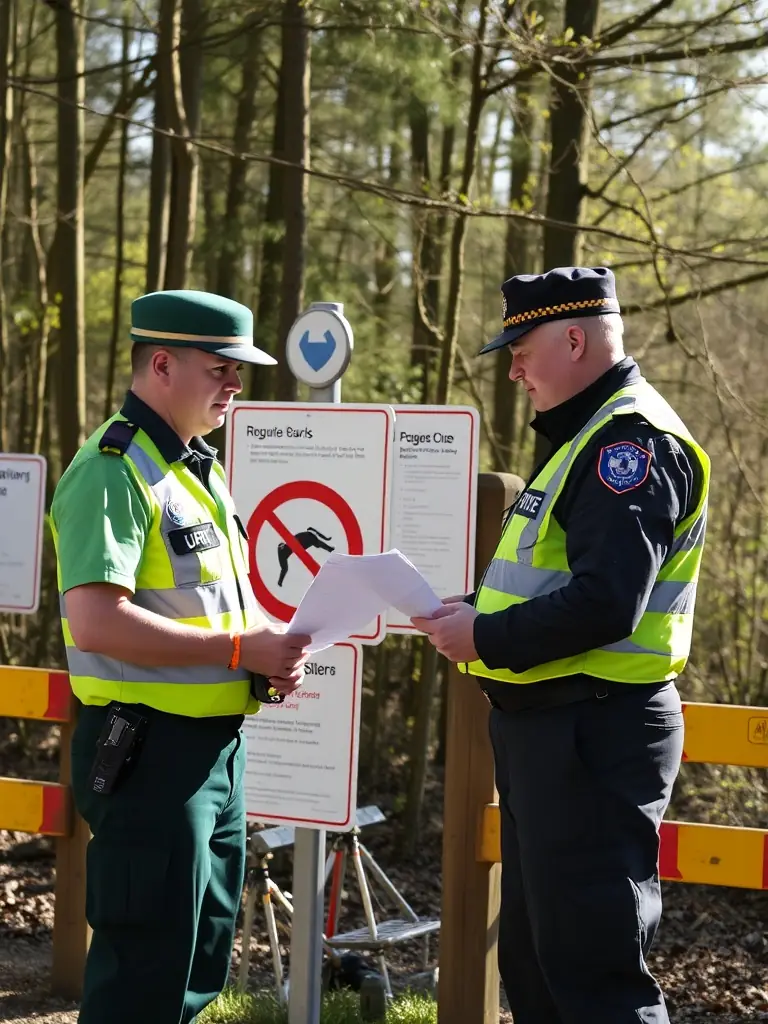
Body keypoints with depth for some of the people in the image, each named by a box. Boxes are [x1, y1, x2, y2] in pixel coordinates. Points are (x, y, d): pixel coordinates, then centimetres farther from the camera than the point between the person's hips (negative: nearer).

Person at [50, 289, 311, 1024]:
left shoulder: (199, 469, 16)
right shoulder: (114, 471, -14)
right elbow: (94, 622, -26)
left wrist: (271, 654, 4)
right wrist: (239, 648, -22)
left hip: (218, 744, 10)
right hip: (150, 750, -10)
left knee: (200, 962, 16)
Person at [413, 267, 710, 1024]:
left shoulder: (632, 444, -16)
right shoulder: (589, 435, 17)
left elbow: (605, 604, -26)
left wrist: (485, 638, -17)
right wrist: (482, 610, 7)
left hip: (592, 736, -11)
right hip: (552, 728, 11)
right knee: (533, 954, 17)